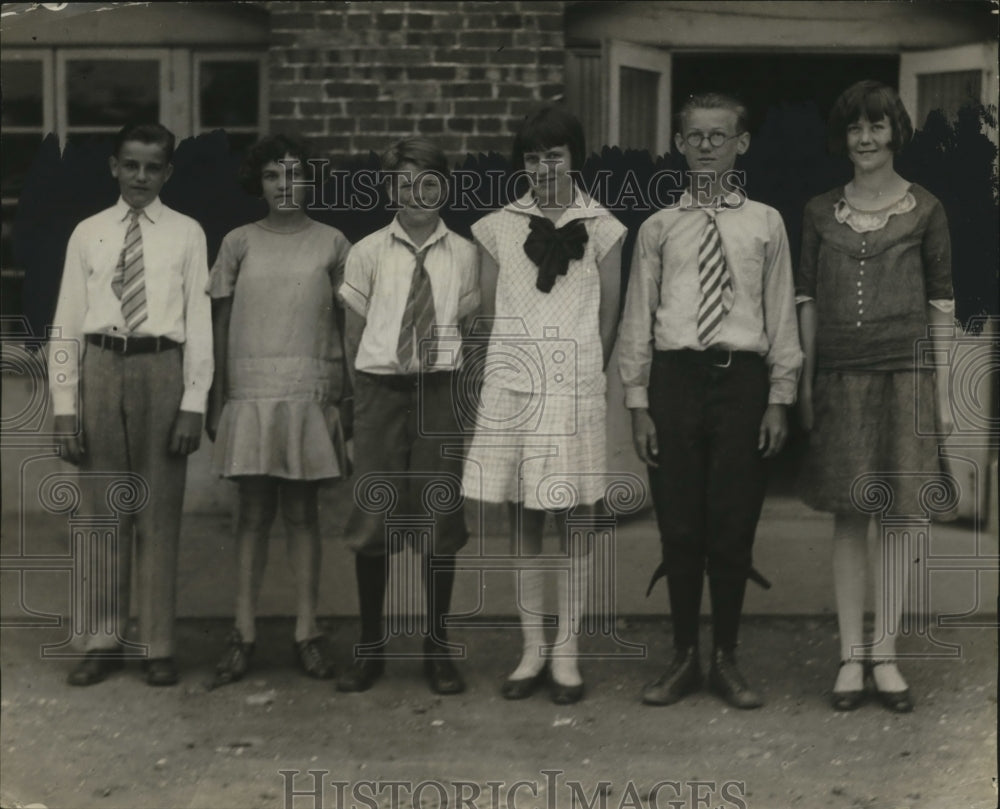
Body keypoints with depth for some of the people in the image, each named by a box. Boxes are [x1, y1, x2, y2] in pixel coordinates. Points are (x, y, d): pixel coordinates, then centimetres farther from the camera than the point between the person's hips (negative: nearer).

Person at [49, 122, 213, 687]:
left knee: (161, 513, 3)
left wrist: (194, 403, -7)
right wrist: (65, 406, 1)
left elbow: (199, 322, 1)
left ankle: (159, 647, 13)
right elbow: (67, 324, 7)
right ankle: (103, 643, 18)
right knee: (103, 511, 7)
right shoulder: (88, 234, 9)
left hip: (161, 370, -2)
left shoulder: (186, 235, 4)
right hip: (101, 368, 2)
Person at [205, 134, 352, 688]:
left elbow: (343, 327, 7)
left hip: (309, 395, 0)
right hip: (249, 393, 1)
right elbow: (221, 325, 9)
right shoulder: (239, 244, 7)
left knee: (301, 512, 2)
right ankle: (243, 633, 6)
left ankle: (306, 631, 7)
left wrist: (339, 398, 2)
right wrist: (216, 401, 5)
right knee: (253, 512, 1)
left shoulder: (331, 245, 6)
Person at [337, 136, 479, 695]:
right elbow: (354, 332, 9)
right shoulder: (368, 253, 3)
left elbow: (465, 327, 10)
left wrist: (449, 377, 4)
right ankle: (370, 648, 12)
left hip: (440, 390, 0)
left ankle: (439, 650, 14)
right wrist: (369, 390, 6)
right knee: (373, 518, 0)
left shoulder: (463, 254, 3)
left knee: (440, 518, 3)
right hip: (381, 388, 0)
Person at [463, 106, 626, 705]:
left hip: (574, 386, -2)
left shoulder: (601, 228, 4)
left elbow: (609, 313, 7)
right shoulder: (498, 228, 8)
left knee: (574, 521, 0)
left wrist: (585, 373, 5)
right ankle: (532, 651, 14)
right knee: (523, 522, 5)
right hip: (511, 384, 2)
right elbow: (491, 311, 13)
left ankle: (568, 654, 8)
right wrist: (517, 360, 8)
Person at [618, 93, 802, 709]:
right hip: (675, 377, 1)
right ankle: (685, 658, 18)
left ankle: (728, 659, 17)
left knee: (733, 529, 3)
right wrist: (638, 403, 2)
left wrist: (780, 398, 0)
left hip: (742, 380, -1)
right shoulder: (659, 228, 9)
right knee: (679, 526, 4)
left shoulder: (765, 224, 7)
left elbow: (782, 315, 6)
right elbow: (638, 319, 8)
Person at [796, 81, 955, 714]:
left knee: (898, 513, 1)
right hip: (841, 373, 1)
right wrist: (805, 382, 6)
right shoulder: (821, 212, 10)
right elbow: (808, 301, 11)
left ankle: (886, 653, 10)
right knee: (849, 517, 3)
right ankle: (851, 655, 10)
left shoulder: (924, 210, 5)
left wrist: (944, 387, -1)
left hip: (904, 371, -1)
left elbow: (942, 304, 4)